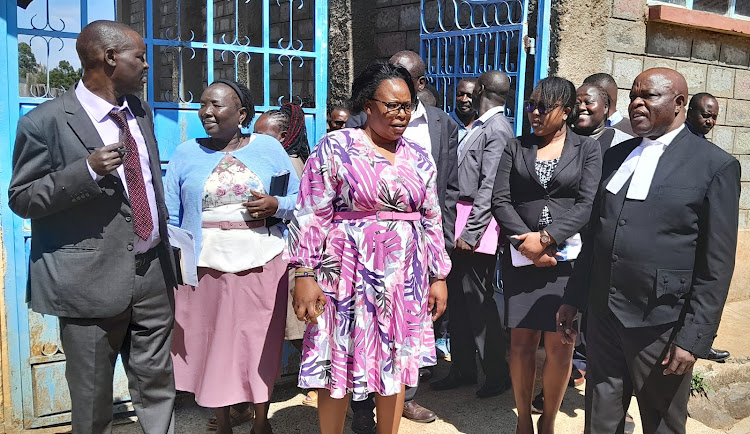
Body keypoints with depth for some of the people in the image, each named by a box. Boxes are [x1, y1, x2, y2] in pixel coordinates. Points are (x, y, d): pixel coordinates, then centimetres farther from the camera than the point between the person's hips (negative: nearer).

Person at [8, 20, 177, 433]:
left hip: (153, 274, 6)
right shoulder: (45, 122, -10)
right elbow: (21, 198, -7)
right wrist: (87, 170, -23)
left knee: (157, 385, 14)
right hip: (91, 281, -5)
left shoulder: (141, 112, 11)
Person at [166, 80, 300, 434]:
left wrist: (276, 206, -14)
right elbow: (170, 217, 6)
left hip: (261, 268, 0)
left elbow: (299, 198, 7)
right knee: (212, 346, 7)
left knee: (261, 347, 6)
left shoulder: (269, 148, 5)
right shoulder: (187, 153, 7)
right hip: (206, 270, 1)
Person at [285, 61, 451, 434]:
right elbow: (311, 215, -8)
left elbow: (432, 221, 12)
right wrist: (305, 275, -13)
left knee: (395, 363, 12)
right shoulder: (335, 147, -5)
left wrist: (439, 277, 11)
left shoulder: (418, 157, 9)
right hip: (348, 275, -4)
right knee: (339, 365, 5)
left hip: (405, 278, 4)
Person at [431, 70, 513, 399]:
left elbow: (489, 187, -18)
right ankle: (463, 368, 25)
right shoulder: (478, 126, 15)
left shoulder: (497, 129, -12)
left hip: (475, 225, -9)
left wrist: (471, 232, -19)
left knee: (478, 299, -2)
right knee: (457, 296, 13)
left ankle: (498, 373, 14)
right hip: (458, 223, 9)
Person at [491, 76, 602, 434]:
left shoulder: (588, 149, 5)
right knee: (522, 341, 4)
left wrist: (546, 238, -15)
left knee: (560, 345, 0)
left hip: (567, 257, -1)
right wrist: (526, 242, -11)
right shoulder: (515, 148, 10)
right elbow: (500, 201, 2)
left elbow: (588, 204, -6)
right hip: (521, 257, 2)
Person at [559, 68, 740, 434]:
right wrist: (573, 298, 11)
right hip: (603, 318, 5)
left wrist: (693, 338, -12)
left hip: (661, 328, -4)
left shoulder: (715, 166, -7)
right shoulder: (615, 156, 10)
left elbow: (716, 266, -9)